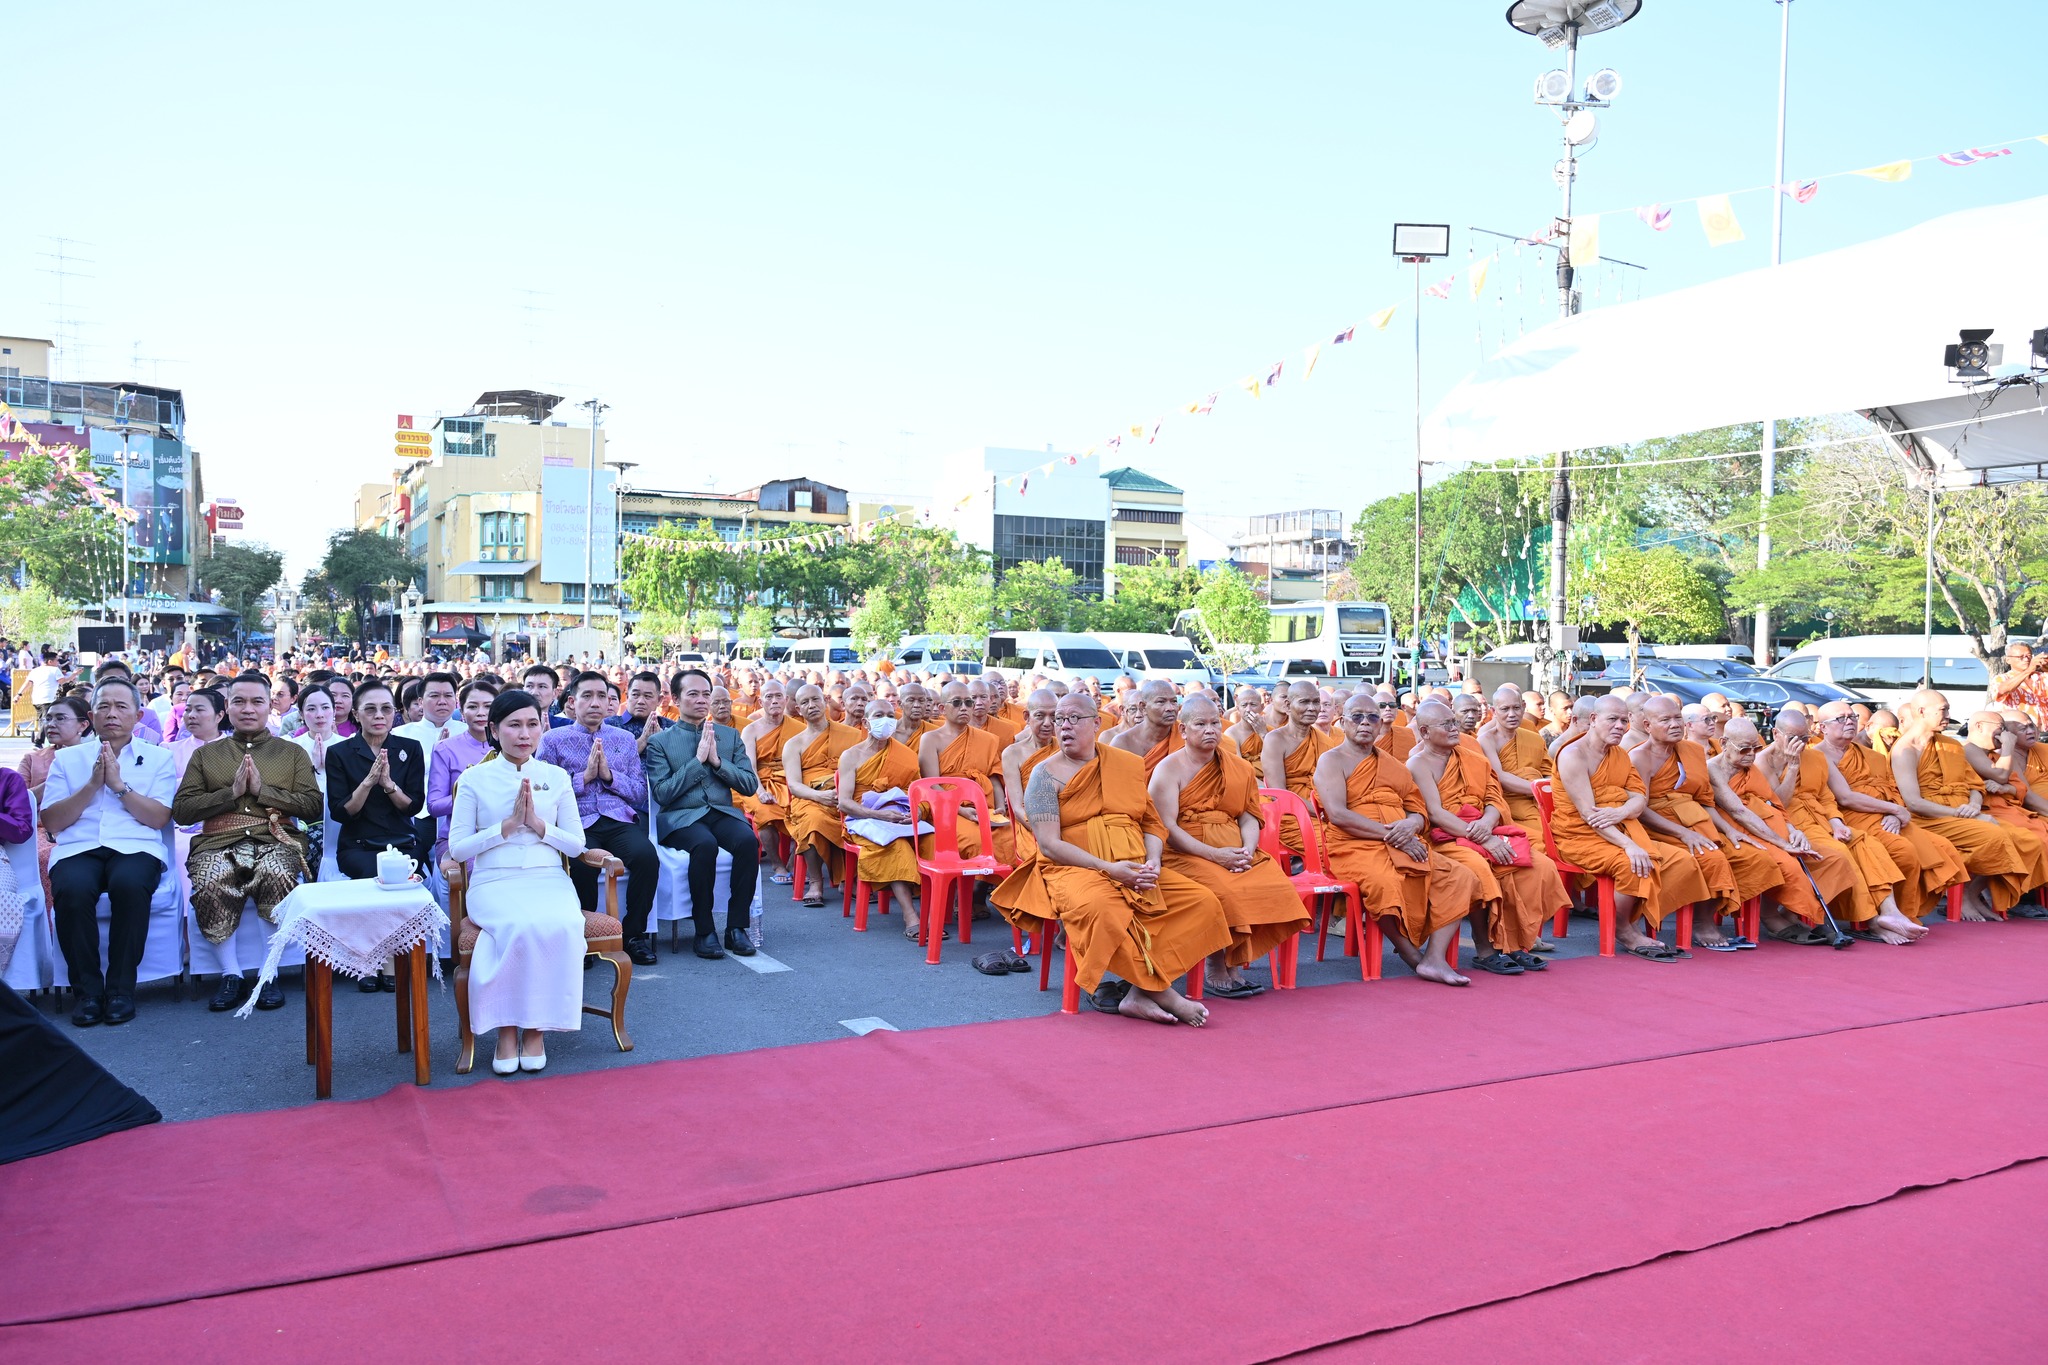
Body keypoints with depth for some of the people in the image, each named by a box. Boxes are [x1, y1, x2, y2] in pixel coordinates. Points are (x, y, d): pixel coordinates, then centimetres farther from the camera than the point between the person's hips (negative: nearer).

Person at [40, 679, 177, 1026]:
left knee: (129, 884, -36)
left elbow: (159, 818, 1)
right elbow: (51, 822, 7)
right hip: (78, 848, 1)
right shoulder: (67, 758, 18)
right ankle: (87, 990, -19)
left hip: (135, 847, -1)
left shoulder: (157, 758, 14)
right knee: (71, 890, -34)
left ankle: (120, 988, -22)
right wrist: (92, 784, -4)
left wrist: (119, 784, -6)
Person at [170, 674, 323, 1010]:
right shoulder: (205, 754, 21)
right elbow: (180, 811, 10)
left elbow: (313, 806, 5)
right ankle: (231, 975, -16)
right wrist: (231, 792, -4)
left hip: (276, 840, -1)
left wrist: (262, 790, -5)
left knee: (277, 876, -36)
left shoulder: (292, 752, 18)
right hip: (219, 843, 1)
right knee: (209, 884, -34)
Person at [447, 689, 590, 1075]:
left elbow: (576, 845, 9)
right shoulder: (475, 778, 7)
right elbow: (457, 848, 1)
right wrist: (508, 826, -9)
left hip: (549, 881, 2)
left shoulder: (556, 777, 12)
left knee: (560, 926, -32)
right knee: (519, 926, -35)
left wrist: (538, 824, -7)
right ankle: (507, 1027, -17)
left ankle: (536, 1027, -17)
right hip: (495, 883, -2)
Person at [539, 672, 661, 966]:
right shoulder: (553, 740, 11)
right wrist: (584, 776, -7)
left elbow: (640, 793, 13)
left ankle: (635, 933, -9)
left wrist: (609, 775, -2)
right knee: (582, 863, -35)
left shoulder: (624, 739, 19)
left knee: (647, 855, -30)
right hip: (577, 823, -2)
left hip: (620, 821, 2)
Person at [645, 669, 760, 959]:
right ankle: (705, 931, -25)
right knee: (705, 844, -36)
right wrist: (698, 760, -10)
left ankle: (737, 927, -22)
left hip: (723, 813, 3)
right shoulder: (660, 741, 6)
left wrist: (717, 761, -5)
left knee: (748, 840, -31)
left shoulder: (729, 735, 16)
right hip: (681, 817, -3)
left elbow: (750, 786, 9)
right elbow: (662, 794, -6)